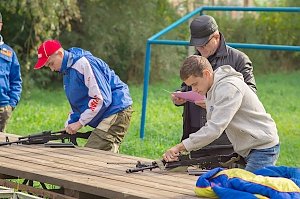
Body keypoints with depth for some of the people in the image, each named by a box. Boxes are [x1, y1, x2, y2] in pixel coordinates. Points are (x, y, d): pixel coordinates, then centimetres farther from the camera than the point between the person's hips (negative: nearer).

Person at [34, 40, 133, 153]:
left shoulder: (84, 63, -16)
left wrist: (80, 123, -16)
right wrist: (69, 125, 4)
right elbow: (77, 105, 21)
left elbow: (101, 98, -20)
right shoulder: (67, 71, 17)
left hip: (116, 111, -10)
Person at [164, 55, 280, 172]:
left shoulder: (228, 87, -22)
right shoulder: (212, 89, 10)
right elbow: (211, 126, 11)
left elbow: (215, 129, -29)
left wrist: (180, 147, -28)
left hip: (263, 148, -9)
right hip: (247, 150, 9)